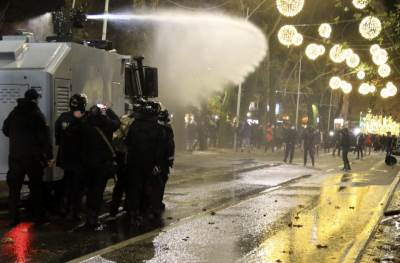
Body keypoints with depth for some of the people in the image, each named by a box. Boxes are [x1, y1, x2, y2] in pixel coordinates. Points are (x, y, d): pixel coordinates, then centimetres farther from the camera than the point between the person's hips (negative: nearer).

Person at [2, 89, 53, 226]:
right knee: (36, 187, 9)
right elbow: (45, 136, -12)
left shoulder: (14, 113, 5)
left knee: (14, 187, 8)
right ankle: (38, 216, 13)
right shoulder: (37, 114, -9)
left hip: (15, 156, 3)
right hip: (33, 157, -3)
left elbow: (5, 130, 15)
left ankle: (13, 218, 7)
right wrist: (49, 156, -10)